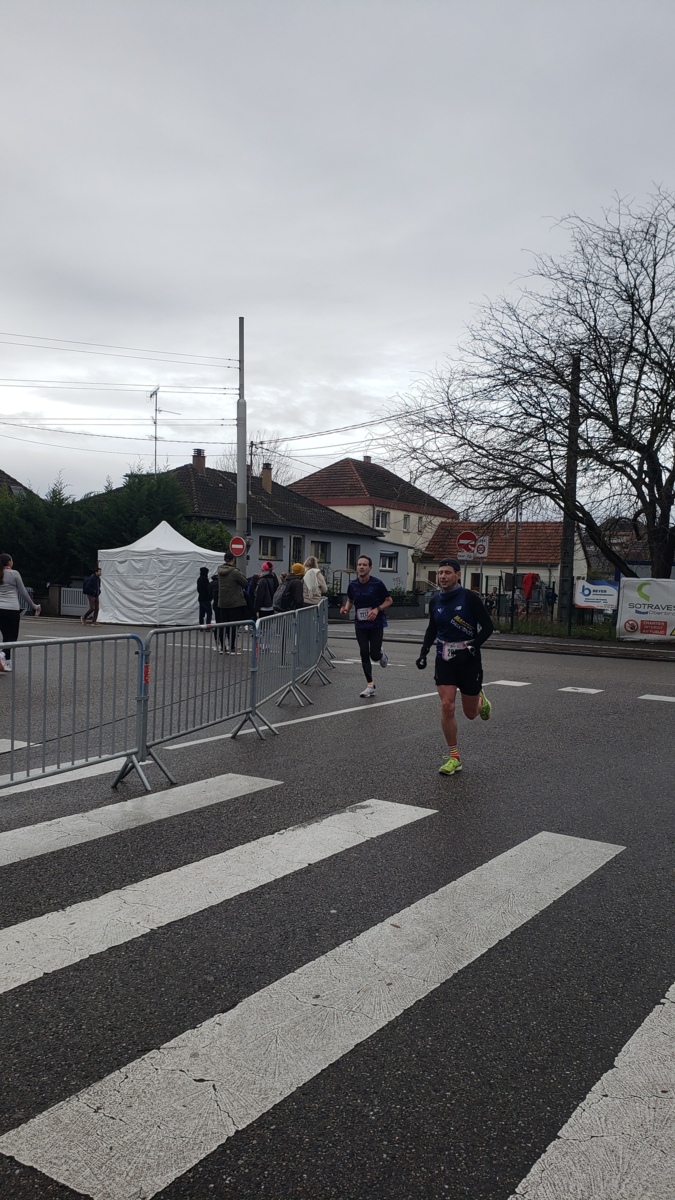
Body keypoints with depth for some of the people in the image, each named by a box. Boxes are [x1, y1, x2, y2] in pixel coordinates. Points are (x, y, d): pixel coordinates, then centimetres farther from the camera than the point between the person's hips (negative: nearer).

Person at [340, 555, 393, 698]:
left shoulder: (377, 584, -12)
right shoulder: (353, 585, -1)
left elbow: (389, 600, -3)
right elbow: (350, 600, 17)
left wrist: (377, 609, -20)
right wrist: (346, 608, -5)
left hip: (376, 624, -3)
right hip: (360, 625, 3)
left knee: (374, 654, -5)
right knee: (364, 654, 0)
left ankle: (382, 655, 34)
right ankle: (370, 685, 10)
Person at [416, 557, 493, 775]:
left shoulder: (469, 598, -14)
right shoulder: (435, 601, 0)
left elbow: (487, 626, -10)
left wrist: (472, 648, -21)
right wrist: (423, 653, 3)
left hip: (468, 659, -3)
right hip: (444, 659, 3)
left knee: (470, 714, 9)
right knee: (446, 707, -9)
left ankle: (481, 700, 47)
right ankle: (454, 757, 4)